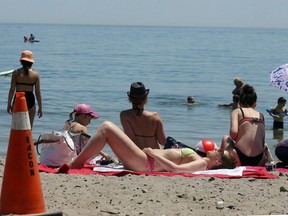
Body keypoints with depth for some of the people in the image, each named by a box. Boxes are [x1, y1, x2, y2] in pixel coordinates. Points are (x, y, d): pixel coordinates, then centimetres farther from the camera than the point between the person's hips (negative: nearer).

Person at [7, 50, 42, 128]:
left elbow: (12, 90, -4)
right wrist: (40, 108, 6)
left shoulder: (16, 72, -2)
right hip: (30, 100, 1)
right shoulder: (35, 74, 0)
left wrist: (9, 104, 4)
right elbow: (38, 92, 0)